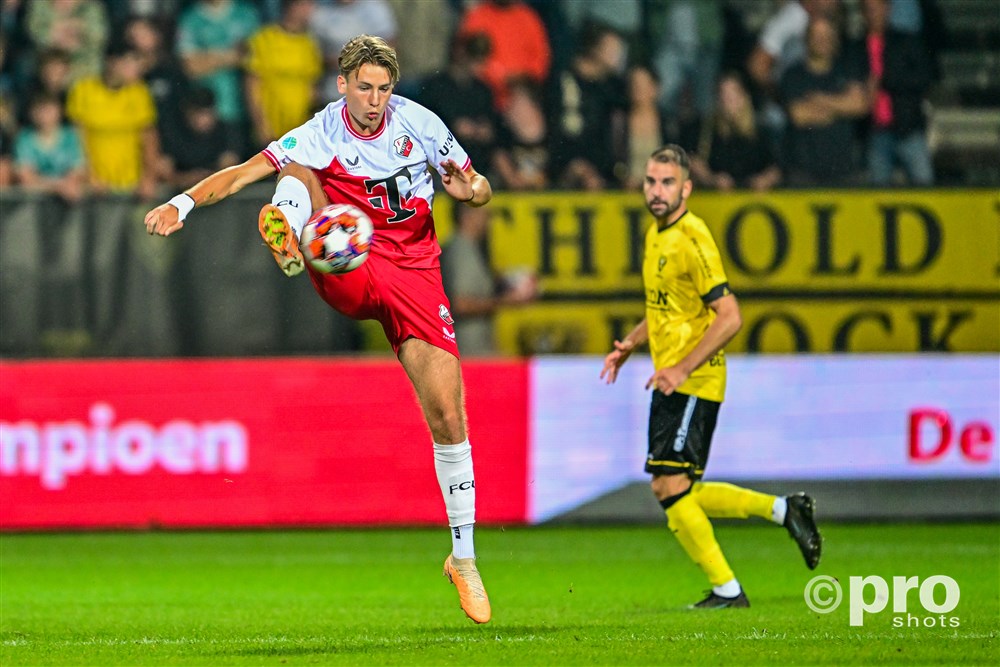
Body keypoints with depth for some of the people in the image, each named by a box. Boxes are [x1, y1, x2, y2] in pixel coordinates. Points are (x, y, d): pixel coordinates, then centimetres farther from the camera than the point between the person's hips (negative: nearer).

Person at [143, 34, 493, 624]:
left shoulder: (419, 123, 0)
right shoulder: (320, 136, -6)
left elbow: (478, 188, 11)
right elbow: (245, 172, -12)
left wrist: (468, 189, -14)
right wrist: (184, 203, -27)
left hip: (413, 275, 1)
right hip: (347, 272, -1)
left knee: (449, 417, -6)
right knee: (296, 173, -23)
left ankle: (464, 557, 7)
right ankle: (290, 244, -57)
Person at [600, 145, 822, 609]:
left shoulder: (693, 240, -16)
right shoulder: (656, 235, 13)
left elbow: (729, 317, -20)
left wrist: (682, 369, -23)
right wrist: (629, 345, 12)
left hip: (694, 384, -10)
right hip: (670, 383, 10)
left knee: (671, 488, -11)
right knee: (670, 492, 11)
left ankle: (726, 589, 0)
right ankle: (782, 510, 21)